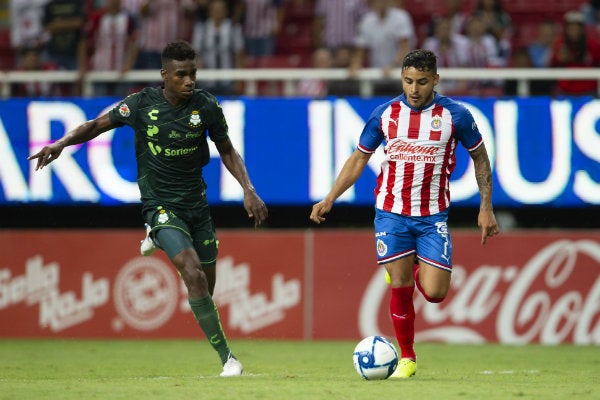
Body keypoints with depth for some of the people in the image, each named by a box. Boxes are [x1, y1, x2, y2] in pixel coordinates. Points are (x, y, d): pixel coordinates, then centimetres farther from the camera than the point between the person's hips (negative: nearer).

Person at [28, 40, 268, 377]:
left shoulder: (206, 106, -6)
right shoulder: (143, 104, -11)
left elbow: (227, 151, 8)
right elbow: (97, 125, 1)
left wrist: (249, 190, -1)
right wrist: (62, 143, -15)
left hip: (197, 204, 4)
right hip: (161, 206, -4)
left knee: (207, 285, 11)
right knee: (194, 275, -24)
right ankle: (227, 356, -19)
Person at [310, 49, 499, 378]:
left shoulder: (454, 115, -5)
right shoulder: (385, 114, -1)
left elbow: (479, 156, 7)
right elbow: (359, 158, 9)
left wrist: (486, 208, 3)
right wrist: (329, 199, 0)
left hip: (432, 216, -1)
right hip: (391, 212, 1)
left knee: (434, 292, -9)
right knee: (400, 288, -2)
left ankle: (416, 268, 26)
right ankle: (407, 359, 15)